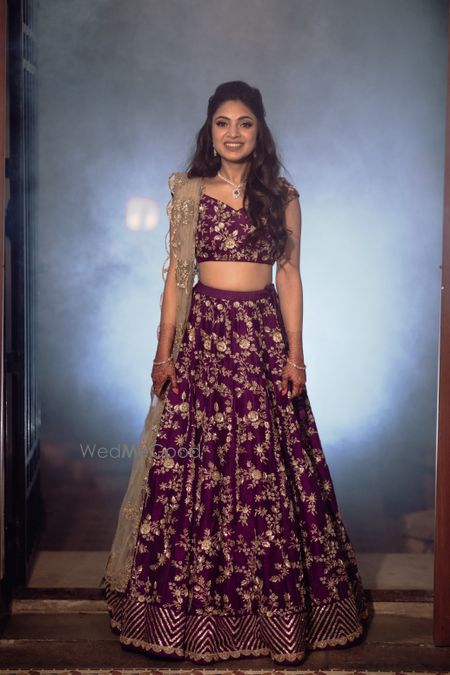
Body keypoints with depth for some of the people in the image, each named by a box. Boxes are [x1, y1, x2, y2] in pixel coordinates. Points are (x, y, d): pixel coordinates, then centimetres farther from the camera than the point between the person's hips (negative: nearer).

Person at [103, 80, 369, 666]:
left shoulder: (283, 197, 7)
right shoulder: (189, 194, 7)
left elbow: (290, 276, 7)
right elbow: (176, 276, 6)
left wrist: (295, 353, 0)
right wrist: (164, 351, -1)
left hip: (265, 336, 0)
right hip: (203, 335, 0)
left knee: (272, 468, 1)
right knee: (196, 467, -1)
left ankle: (277, 606, 15)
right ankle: (195, 611, 12)